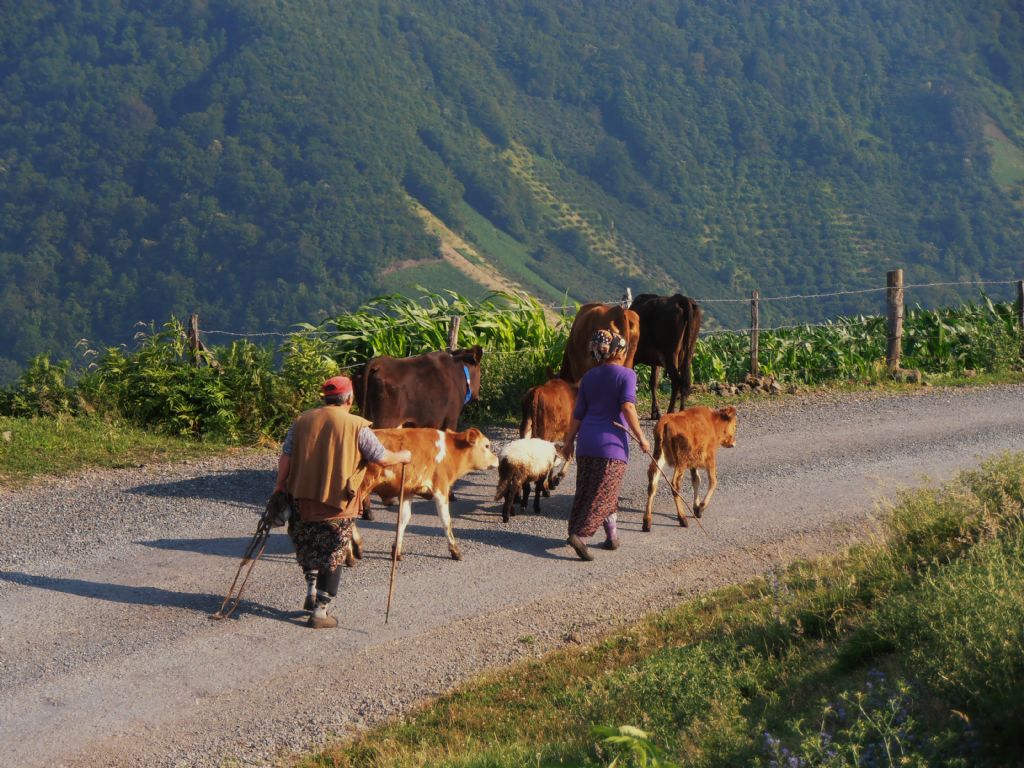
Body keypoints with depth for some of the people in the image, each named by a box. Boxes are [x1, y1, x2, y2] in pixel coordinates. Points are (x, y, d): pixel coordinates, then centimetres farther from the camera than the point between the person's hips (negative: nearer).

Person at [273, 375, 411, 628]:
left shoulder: (301, 421, 4)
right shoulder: (357, 427, -7)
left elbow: (285, 458, 2)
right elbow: (381, 457, -3)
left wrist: (279, 489, 10)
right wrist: (402, 456, 16)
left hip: (303, 499, 4)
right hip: (338, 504, -3)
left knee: (307, 546, 28)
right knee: (333, 558, 7)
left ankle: (311, 589, 18)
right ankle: (320, 611, 7)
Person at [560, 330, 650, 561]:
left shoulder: (589, 377, 10)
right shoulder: (626, 374, -4)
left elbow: (578, 413, 11)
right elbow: (627, 407, -16)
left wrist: (569, 441, 17)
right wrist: (641, 437, -12)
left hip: (587, 440, 5)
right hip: (612, 441, -5)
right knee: (604, 494, -5)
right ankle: (580, 534, -20)